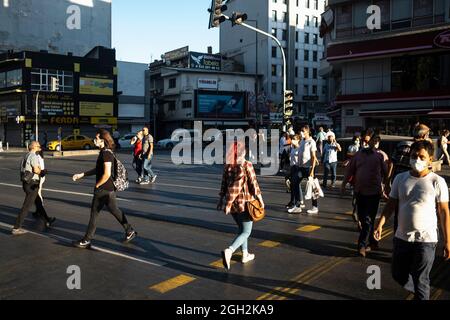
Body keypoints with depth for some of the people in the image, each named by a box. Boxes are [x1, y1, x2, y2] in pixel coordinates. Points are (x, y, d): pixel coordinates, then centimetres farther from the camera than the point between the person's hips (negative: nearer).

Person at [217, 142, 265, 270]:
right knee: (246, 232, 2)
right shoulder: (247, 165, -12)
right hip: (245, 202, -6)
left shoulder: (227, 166, 2)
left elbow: (224, 185, 5)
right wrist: (260, 199, -1)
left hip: (231, 203, 6)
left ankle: (245, 255, 30)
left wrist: (224, 201, 13)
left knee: (241, 229, 23)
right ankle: (229, 251, -19)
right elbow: (253, 184, -10)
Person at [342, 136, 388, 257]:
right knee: (362, 219, 11)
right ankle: (372, 242, 25)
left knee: (368, 220, -6)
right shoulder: (359, 154, 8)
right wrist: (344, 184, 11)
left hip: (374, 192, -5)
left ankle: (362, 245, -6)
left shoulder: (380, 155, -2)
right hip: (359, 191, 5)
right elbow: (350, 170, 11)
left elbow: (385, 173, 0)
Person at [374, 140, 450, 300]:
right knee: (398, 275, 19)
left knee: (420, 281, 5)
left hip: (426, 240, -5)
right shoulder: (400, 178, 1)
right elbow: (391, 204, 5)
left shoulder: (437, 182, -9)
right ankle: (422, 292, 45)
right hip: (401, 237, 5)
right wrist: (380, 224, -8)